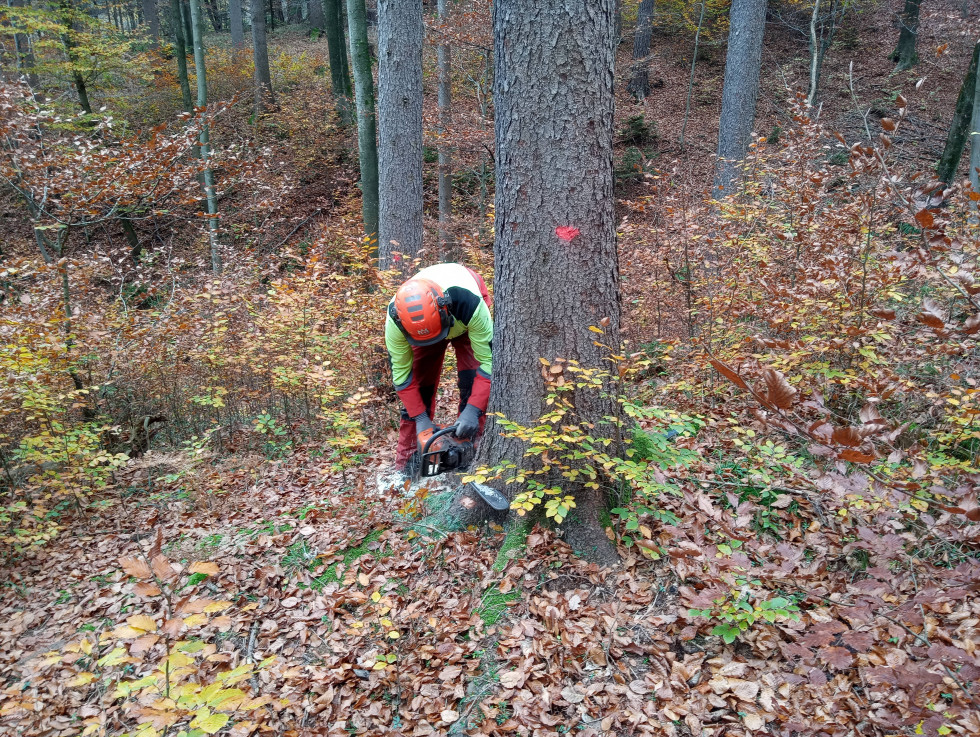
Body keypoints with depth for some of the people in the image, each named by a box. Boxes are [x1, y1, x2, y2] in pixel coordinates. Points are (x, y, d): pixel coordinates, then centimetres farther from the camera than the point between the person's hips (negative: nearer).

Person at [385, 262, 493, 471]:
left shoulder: (470, 304, -46)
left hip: (465, 324, -1)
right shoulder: (395, 320, -38)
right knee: (419, 383, -7)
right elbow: (401, 372, -25)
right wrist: (420, 418, -29)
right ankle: (407, 464, 3)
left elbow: (489, 360, -39)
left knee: (472, 383, -18)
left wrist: (473, 411, -45)